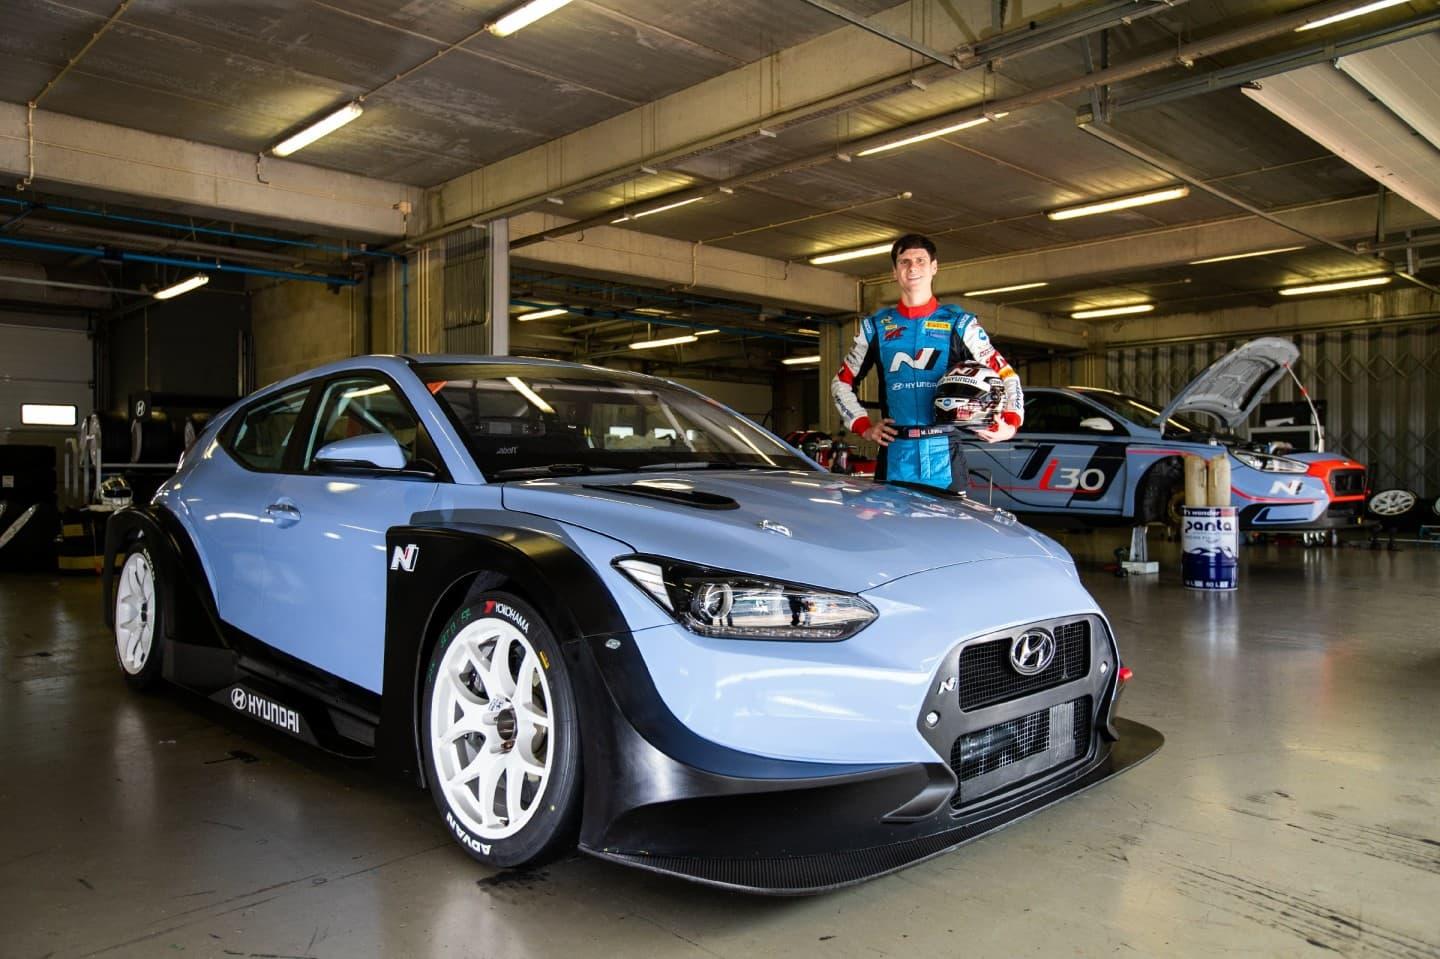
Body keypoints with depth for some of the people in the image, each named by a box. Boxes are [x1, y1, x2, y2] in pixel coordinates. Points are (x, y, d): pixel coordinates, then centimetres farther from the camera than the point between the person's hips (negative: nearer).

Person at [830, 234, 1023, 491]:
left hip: (945, 454, -1)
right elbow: (842, 383, 19)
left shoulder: (959, 323, 9)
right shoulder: (875, 326, 13)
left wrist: (1011, 424, -7)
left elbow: (1006, 376, 9)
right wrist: (863, 426, 6)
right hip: (896, 454, 1)